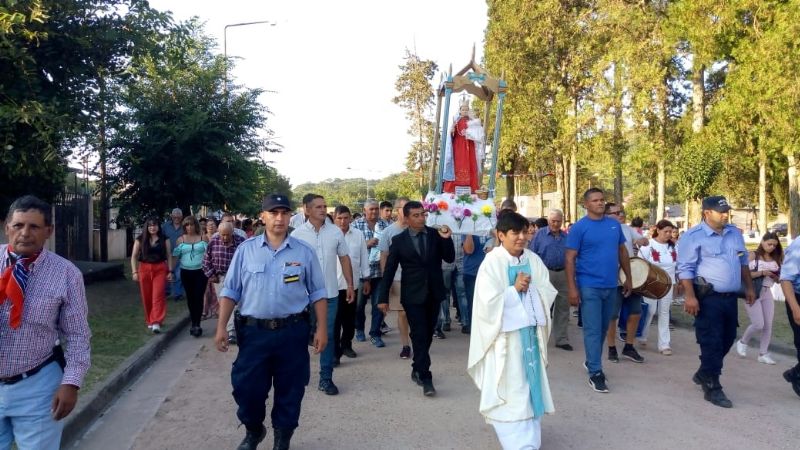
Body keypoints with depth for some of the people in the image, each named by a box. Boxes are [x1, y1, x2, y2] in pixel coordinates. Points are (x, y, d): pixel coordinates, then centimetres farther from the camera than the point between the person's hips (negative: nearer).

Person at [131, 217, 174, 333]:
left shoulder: (164, 239, 3)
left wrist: (170, 271, 0)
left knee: (158, 296, -12)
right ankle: (150, 321, 24)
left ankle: (156, 323, -16)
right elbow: (134, 257, 5)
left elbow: (169, 256, 5)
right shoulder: (140, 240, 4)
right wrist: (134, 272, -3)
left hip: (160, 269, -2)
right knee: (147, 297, 7)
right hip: (144, 269, 2)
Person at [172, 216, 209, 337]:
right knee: (190, 297, 10)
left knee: (198, 297, -9)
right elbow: (176, 255, 9)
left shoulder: (202, 238, 0)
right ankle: (194, 323, 21)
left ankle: (197, 324, -7)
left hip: (200, 271, -2)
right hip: (186, 272, 3)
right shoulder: (181, 239, 4)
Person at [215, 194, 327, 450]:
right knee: (247, 388, 8)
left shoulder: (304, 252, 1)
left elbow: (318, 293, 4)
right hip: (254, 332, 0)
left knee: (290, 390, 10)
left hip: (293, 332, 0)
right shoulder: (246, 249, 1)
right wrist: (221, 327, -2)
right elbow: (230, 291, 4)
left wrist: (321, 329, -1)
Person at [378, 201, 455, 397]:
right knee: (419, 335, -6)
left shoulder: (436, 234, 1)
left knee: (427, 335, 13)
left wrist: (446, 239, -18)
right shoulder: (399, 240, -3)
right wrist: (383, 298, -3)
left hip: (434, 294, 3)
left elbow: (449, 259, -2)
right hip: (413, 295, -3)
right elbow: (389, 270, -1)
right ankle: (425, 378, -1)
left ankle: (417, 370, 31)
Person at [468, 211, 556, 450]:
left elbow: (549, 292, 4)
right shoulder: (492, 262, -13)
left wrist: (530, 288, -13)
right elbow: (488, 302, -18)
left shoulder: (533, 259, 3)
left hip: (530, 329, 5)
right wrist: (515, 289, -16)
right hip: (505, 333, -5)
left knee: (530, 383, 14)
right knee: (509, 388, -1)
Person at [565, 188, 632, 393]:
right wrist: (572, 288, -16)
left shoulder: (614, 225, 6)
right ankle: (595, 373, 4)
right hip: (589, 287, -5)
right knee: (592, 330, -3)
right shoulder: (579, 228, -9)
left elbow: (622, 252, 15)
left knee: (603, 329, 16)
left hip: (611, 286, 5)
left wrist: (628, 278, 13)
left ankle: (591, 362, 33)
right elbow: (569, 259, -11)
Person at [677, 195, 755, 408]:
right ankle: (712, 387, 5)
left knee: (727, 340, 15)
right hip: (707, 298, -7)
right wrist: (690, 297, -21)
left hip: (730, 297, 8)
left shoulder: (735, 233, 11)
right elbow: (685, 269, -15)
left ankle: (704, 374, 33)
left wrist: (749, 287, 19)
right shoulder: (693, 236, -11)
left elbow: (743, 262, 22)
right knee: (712, 343, -5)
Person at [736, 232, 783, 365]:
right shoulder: (753, 255, -6)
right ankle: (742, 342, 18)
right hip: (753, 292, -6)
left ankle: (763, 354, 13)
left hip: (767, 293, 6)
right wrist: (762, 272, -21)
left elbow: (778, 278, 13)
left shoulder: (775, 259, 9)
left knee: (768, 325, 4)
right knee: (758, 324, -8)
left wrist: (774, 275, -9)